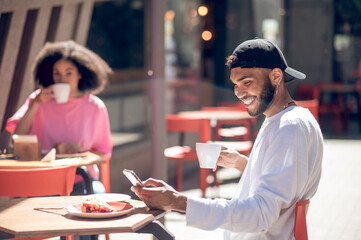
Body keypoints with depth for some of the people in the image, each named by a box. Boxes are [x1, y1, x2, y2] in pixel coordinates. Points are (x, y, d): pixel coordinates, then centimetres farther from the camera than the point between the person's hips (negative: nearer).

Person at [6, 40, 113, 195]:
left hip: (83, 179, 1)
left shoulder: (95, 107, 3)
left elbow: (103, 153, 10)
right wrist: (35, 104, -13)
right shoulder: (40, 99, 4)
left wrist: (81, 152, -10)